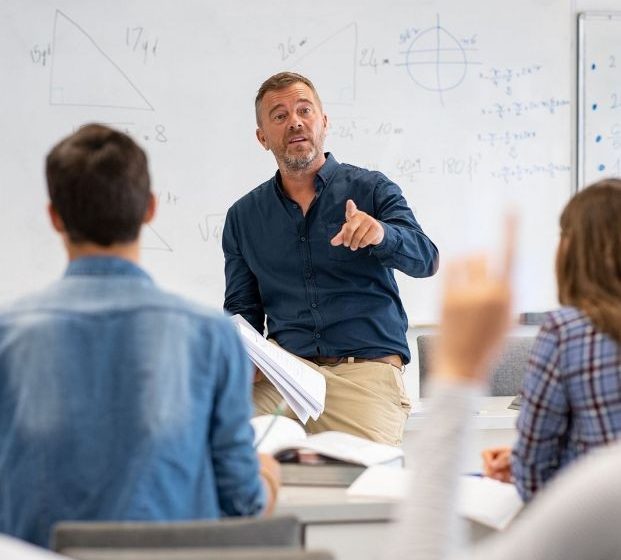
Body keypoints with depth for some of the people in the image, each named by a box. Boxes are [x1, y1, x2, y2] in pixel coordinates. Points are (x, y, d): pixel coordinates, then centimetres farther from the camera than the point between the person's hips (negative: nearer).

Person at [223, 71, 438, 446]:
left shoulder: (371, 189, 6)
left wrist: (381, 234, -31)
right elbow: (242, 309, 18)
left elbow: (425, 260, -9)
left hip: (367, 368, -2)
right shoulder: (244, 217, 14)